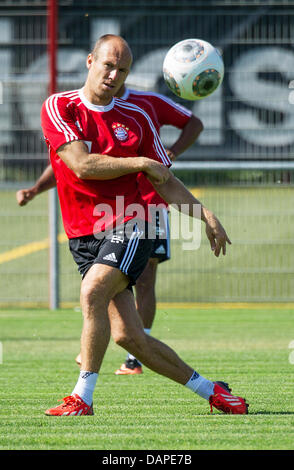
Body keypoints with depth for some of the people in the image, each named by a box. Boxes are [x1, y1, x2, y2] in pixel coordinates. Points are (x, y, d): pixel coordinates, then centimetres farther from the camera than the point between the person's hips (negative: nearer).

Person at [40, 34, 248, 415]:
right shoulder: (59, 108, 0)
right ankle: (207, 388, 10)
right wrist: (142, 163, -7)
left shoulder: (136, 118, 8)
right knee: (127, 334, -6)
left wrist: (206, 215, 6)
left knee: (93, 292, -28)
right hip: (84, 237, 1)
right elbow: (81, 165, -11)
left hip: (129, 227, 0)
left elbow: (163, 182, 15)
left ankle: (82, 397, -22)